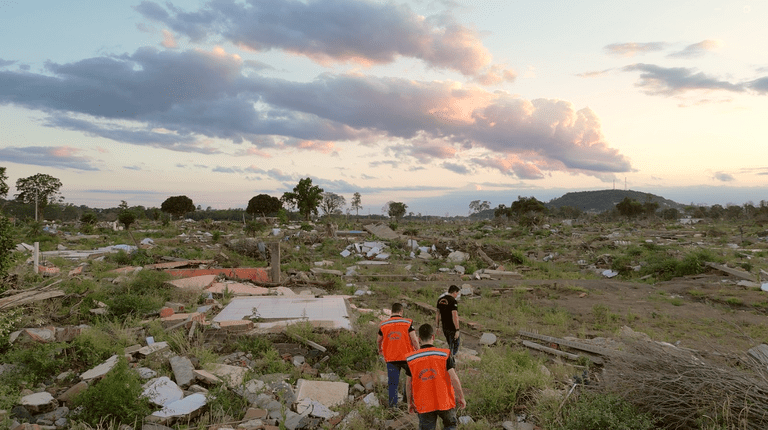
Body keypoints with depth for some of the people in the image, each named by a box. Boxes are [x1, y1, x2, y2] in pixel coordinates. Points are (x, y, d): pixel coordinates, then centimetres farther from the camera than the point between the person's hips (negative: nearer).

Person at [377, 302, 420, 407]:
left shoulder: (383, 324, 2)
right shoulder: (408, 323, -6)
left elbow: (378, 340, 15)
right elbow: (414, 340, -10)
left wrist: (380, 349, 35)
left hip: (390, 359, 1)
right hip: (407, 356, -1)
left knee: (392, 383, 7)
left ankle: (393, 405, 7)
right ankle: (407, 397, 20)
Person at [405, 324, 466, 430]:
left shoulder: (411, 359, -6)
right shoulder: (445, 355, -11)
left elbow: (408, 384, 0)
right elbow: (454, 379, -14)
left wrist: (410, 402, 13)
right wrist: (461, 398, -1)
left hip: (423, 404, 1)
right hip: (445, 402, -1)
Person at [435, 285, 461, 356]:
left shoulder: (440, 299, 7)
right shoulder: (453, 301, -17)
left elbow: (438, 314, 13)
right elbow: (455, 316, -23)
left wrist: (437, 326, 19)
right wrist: (457, 330, -21)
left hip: (444, 328, 7)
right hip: (452, 328, -7)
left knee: (450, 346, 23)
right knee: (455, 346, 6)